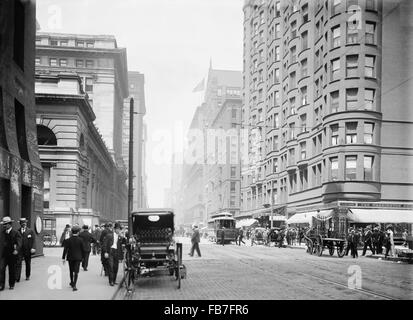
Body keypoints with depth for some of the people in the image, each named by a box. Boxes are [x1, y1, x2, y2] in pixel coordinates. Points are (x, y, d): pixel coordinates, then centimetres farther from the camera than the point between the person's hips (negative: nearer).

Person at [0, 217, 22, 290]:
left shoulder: (16, 233, -8)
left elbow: (19, 243, -19)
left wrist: (16, 250, -36)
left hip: (12, 255, -3)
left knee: (12, 271, 6)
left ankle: (11, 285, 21)